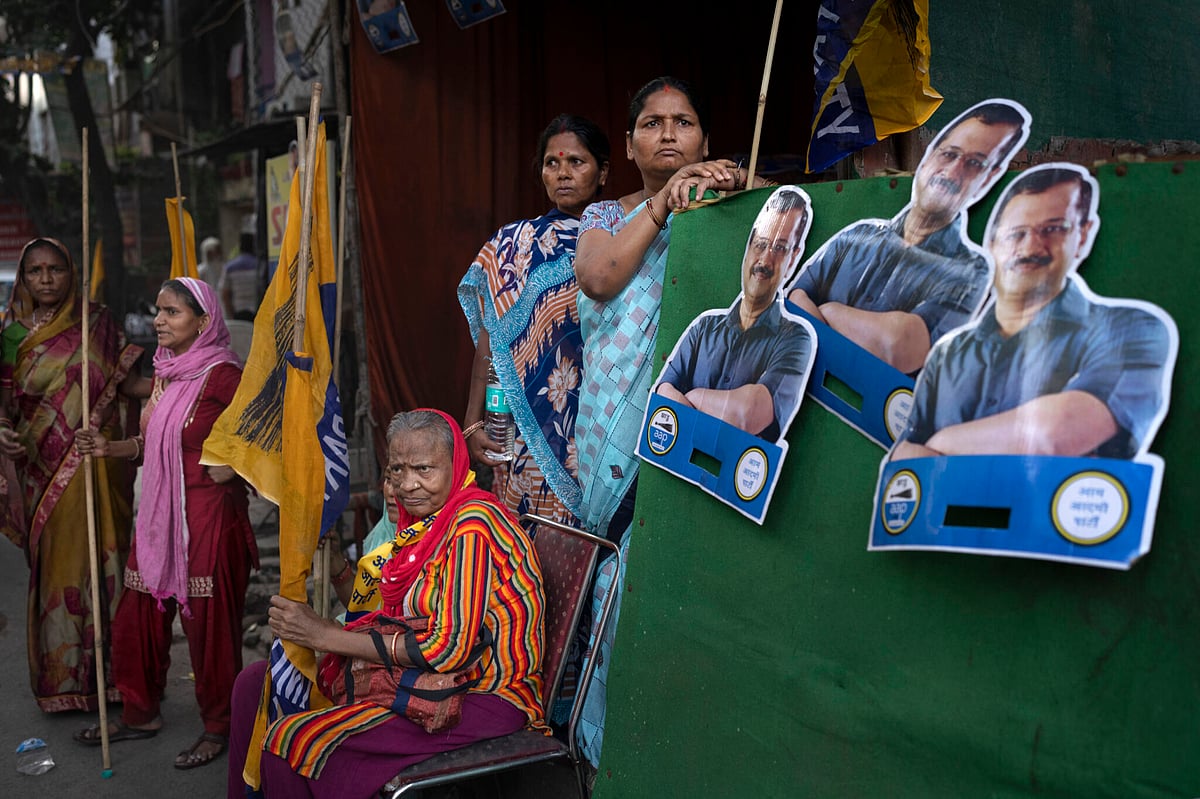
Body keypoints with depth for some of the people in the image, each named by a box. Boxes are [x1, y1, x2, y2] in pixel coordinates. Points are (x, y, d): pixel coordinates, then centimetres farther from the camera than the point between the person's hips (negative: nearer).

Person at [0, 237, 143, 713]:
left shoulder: (98, 324, 2)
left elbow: (129, 383, 2)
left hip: (97, 465, -1)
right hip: (42, 470, 1)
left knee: (100, 561, 3)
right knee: (55, 564, 6)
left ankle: (109, 668, 16)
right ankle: (61, 677, 19)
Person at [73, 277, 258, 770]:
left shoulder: (222, 375, -14)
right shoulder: (164, 370, 11)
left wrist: (231, 468, -21)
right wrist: (111, 448, 3)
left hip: (208, 517, -8)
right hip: (160, 513, 8)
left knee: (208, 623, 3)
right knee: (139, 616, 15)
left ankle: (218, 727, 21)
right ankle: (140, 714, 34)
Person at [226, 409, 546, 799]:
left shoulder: (472, 525, -20)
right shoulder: (426, 520, 7)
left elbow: (448, 648, -24)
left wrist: (325, 635, -19)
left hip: (488, 701, -9)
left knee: (292, 739, -21)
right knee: (256, 682, 6)